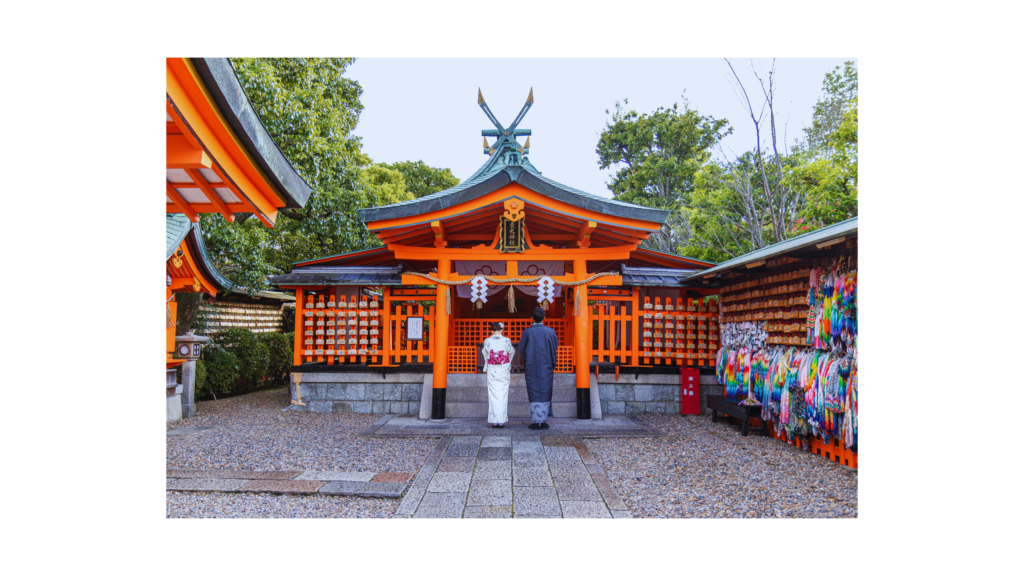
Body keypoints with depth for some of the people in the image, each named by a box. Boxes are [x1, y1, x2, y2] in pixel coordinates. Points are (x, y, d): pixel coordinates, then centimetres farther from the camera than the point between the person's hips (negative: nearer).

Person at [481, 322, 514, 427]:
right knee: (503, 395, 5)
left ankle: (494, 421, 3)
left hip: (491, 371, 0)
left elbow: (485, 356, 7)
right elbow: (511, 353, 9)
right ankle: (501, 420, 6)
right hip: (503, 371, 0)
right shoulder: (506, 341, -4)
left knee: (493, 395, 4)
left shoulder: (487, 341, -3)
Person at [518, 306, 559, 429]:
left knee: (534, 393, 3)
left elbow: (521, 349, 1)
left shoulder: (527, 332, -8)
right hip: (546, 367, 1)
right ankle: (543, 421, 7)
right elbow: (555, 349, 6)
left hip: (531, 367, -1)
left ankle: (536, 422, 3)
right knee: (545, 393, 7)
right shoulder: (550, 332, -3)